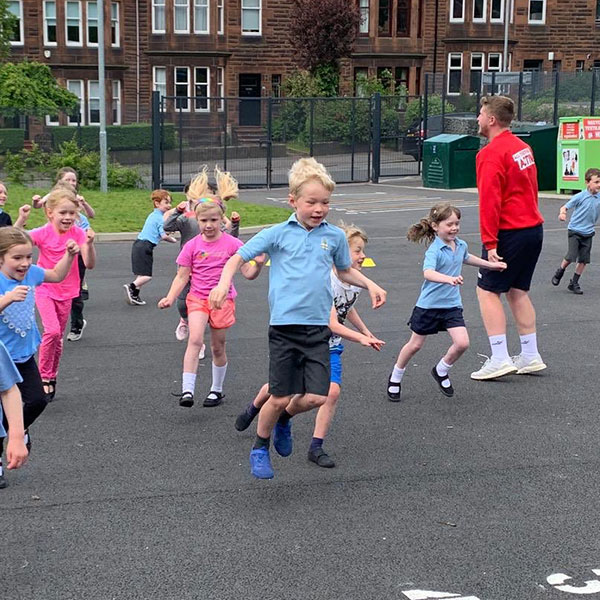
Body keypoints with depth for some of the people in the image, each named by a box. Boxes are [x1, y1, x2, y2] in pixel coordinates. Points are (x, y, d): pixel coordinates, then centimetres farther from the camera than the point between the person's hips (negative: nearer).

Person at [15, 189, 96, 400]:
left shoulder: (78, 233, -9)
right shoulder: (43, 233, -13)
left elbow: (90, 264, -16)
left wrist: (89, 244, -33)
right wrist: (21, 220, -34)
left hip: (66, 292, 2)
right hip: (44, 290, -2)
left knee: (58, 337, 11)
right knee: (52, 331, -20)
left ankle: (52, 378, 29)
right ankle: (44, 376, -3)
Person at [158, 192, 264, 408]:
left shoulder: (232, 244, -3)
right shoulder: (192, 246, 0)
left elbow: (248, 273, -4)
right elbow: (182, 276, 3)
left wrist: (258, 265, -25)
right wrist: (170, 298, -11)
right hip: (198, 298, 0)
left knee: (218, 347, 10)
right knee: (195, 340, -21)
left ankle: (217, 390, 28)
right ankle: (187, 390, -25)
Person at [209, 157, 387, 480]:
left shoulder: (335, 236, 7)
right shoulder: (277, 234, -1)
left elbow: (345, 271, 24)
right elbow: (237, 258, 1)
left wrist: (370, 285, 9)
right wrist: (223, 284, -17)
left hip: (318, 328, 3)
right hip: (284, 326, -3)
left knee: (317, 396, -5)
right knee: (279, 398, 0)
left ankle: (284, 419, 29)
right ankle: (260, 449, 27)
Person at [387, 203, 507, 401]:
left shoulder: (461, 245, 2)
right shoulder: (434, 250, -20)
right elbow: (428, 273, -39)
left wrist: (491, 265, 33)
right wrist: (449, 279, -55)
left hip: (452, 305, 5)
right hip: (429, 304, -5)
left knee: (462, 343, -10)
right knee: (415, 345, 8)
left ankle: (441, 371, 18)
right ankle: (395, 378, 30)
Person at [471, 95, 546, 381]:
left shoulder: (491, 154, -15)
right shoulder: (522, 147, 12)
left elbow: (489, 200, -20)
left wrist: (490, 243, -20)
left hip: (510, 233, -9)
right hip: (533, 228, 9)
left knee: (487, 291, -1)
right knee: (518, 291, 16)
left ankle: (500, 359, -5)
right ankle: (530, 356, 20)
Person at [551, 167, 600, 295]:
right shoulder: (580, 197, -13)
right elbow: (565, 207, -10)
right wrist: (562, 213, -31)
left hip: (588, 233, 5)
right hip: (574, 231, -4)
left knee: (584, 259, 3)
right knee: (571, 256, -13)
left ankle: (574, 283, 17)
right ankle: (559, 273, 16)